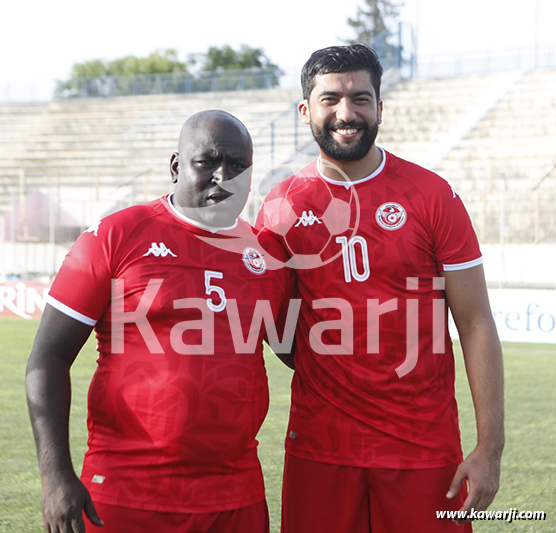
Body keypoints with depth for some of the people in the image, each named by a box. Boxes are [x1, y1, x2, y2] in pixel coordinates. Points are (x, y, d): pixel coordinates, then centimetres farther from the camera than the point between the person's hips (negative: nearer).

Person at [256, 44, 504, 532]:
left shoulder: (432, 196, -3)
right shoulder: (281, 208, 3)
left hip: (423, 450, -2)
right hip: (318, 448, 2)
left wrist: (489, 448, -8)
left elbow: (476, 325, -3)